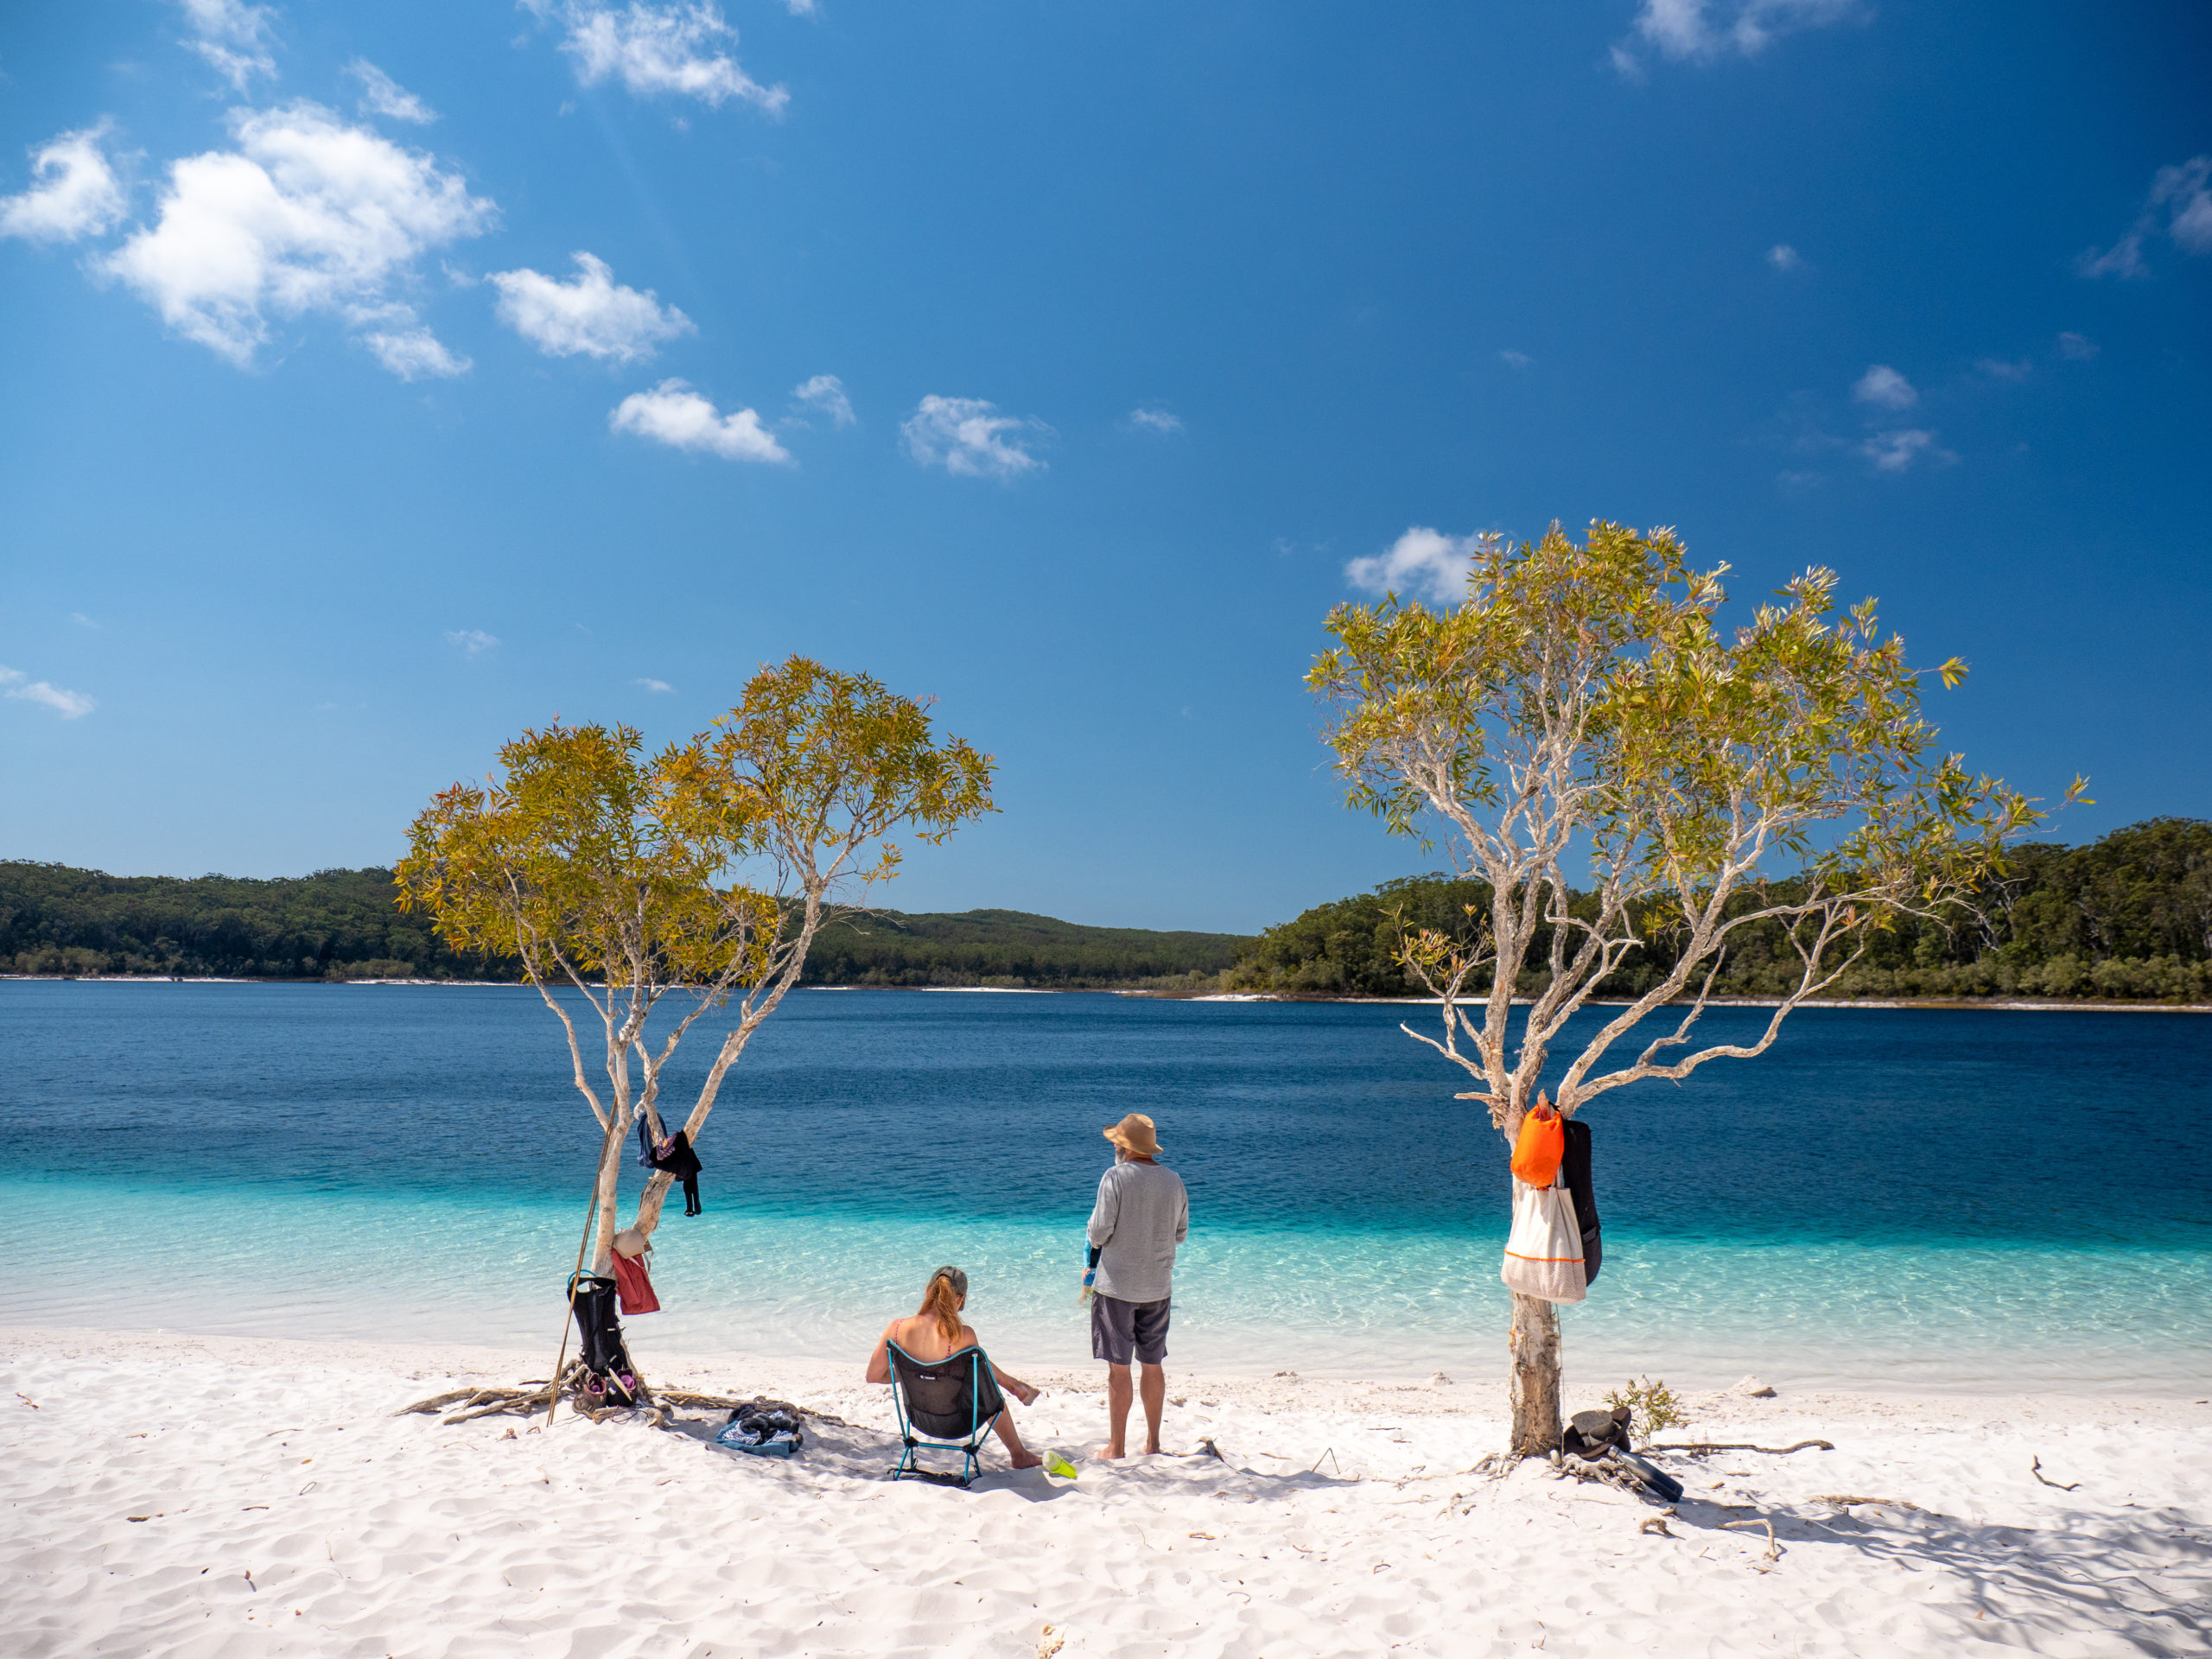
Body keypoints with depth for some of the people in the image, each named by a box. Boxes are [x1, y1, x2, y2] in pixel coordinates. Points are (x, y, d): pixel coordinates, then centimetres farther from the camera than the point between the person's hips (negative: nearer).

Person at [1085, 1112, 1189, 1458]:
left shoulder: (1115, 1177, -13)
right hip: (1158, 1287, 5)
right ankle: (1153, 1443, 23)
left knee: (1118, 1368, 2)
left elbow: (1099, 1232, -14)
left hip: (1117, 1285, -5)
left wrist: (1095, 1237, 8)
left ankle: (1117, 1447, 9)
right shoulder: (1173, 1180, 3)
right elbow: (1181, 1234, 11)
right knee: (1153, 1365, 14)